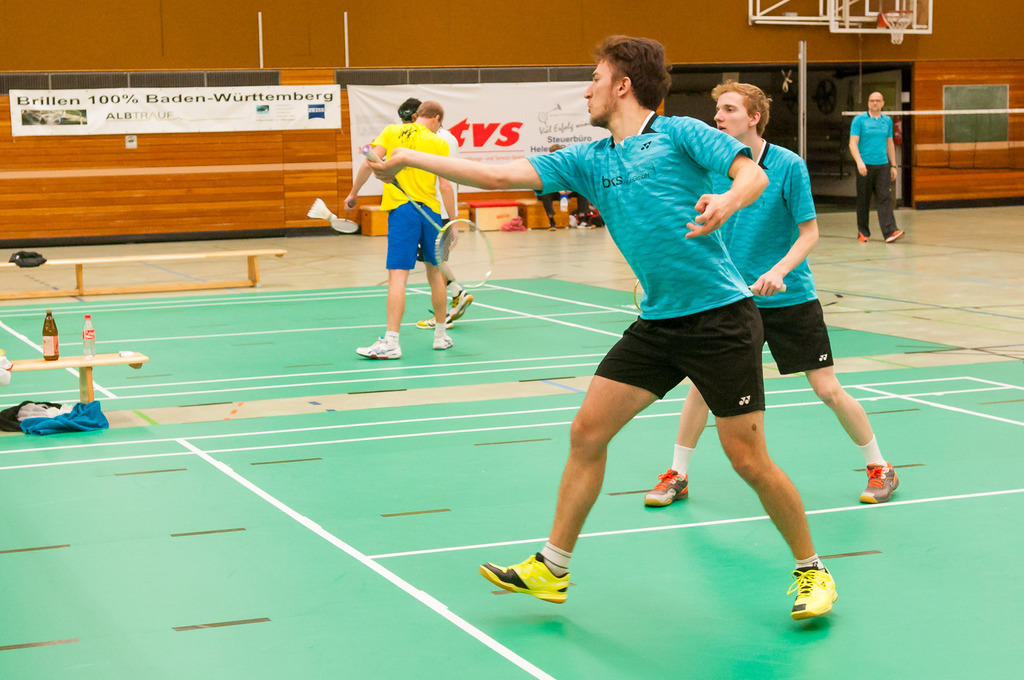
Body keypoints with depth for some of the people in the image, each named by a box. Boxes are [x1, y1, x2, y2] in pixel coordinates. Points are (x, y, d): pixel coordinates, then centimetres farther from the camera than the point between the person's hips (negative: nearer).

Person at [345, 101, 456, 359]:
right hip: (431, 211, 2)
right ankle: (441, 335, 26)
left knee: (398, 275, -9)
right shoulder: (439, 144, 5)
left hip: (401, 210, -1)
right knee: (435, 273, 16)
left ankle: (391, 342, -17)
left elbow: (370, 164, -2)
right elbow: (445, 186, 0)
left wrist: (353, 192, 10)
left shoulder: (392, 132, 7)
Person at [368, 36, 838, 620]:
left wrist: (729, 199, -38)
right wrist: (410, 158, 9)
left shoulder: (681, 133, -5)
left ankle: (812, 570, 16)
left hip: (720, 315, -6)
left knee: (749, 459, -3)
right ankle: (553, 568, 17)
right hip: (658, 322, 6)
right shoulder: (589, 161, 11)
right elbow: (501, 175, 10)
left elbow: (754, 174, -15)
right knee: (587, 431, 4)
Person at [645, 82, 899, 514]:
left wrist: (778, 272, -26)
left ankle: (879, 468, 18)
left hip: (791, 299, -3)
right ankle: (677, 476, 13)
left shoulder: (789, 166, -13)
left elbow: (810, 232, -11)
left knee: (828, 389, -1)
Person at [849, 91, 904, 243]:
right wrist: (859, 162, -21)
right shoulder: (859, 120, -1)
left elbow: (890, 144, 19)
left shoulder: (887, 121, 12)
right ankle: (863, 232, 17)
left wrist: (893, 166, 15)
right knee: (863, 200, 4)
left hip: (882, 165, 2)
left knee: (885, 198, -8)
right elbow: (853, 143, -7)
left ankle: (890, 232, -17)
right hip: (865, 166, -2)